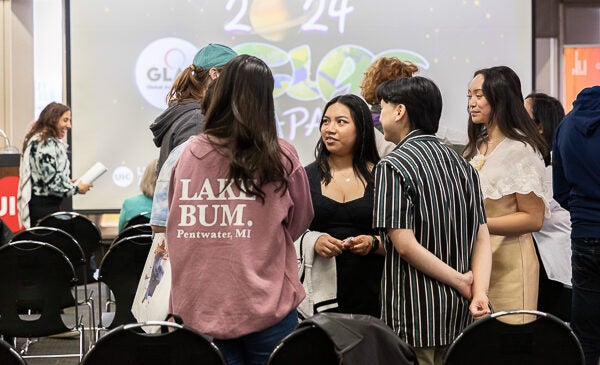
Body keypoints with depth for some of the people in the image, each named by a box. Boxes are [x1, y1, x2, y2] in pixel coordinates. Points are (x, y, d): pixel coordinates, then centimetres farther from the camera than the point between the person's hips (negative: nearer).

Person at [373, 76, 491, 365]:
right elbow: (482, 239, 3)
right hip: (459, 310, 7)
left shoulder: (393, 167, -11)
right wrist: (479, 292, -8)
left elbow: (405, 245, -18)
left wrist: (463, 282, -11)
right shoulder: (461, 164, 9)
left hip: (416, 311, -7)